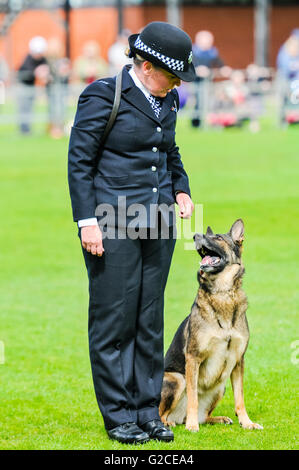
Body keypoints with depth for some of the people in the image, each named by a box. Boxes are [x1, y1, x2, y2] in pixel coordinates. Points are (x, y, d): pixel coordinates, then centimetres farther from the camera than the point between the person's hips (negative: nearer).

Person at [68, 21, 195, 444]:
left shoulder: (167, 100, 12)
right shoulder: (103, 96, -8)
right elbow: (79, 159, -8)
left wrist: (181, 189, 11)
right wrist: (87, 220, -13)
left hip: (157, 222, 7)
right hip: (113, 224, -6)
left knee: (150, 321, 9)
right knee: (114, 319, -2)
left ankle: (148, 411, 15)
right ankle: (118, 416, 5)